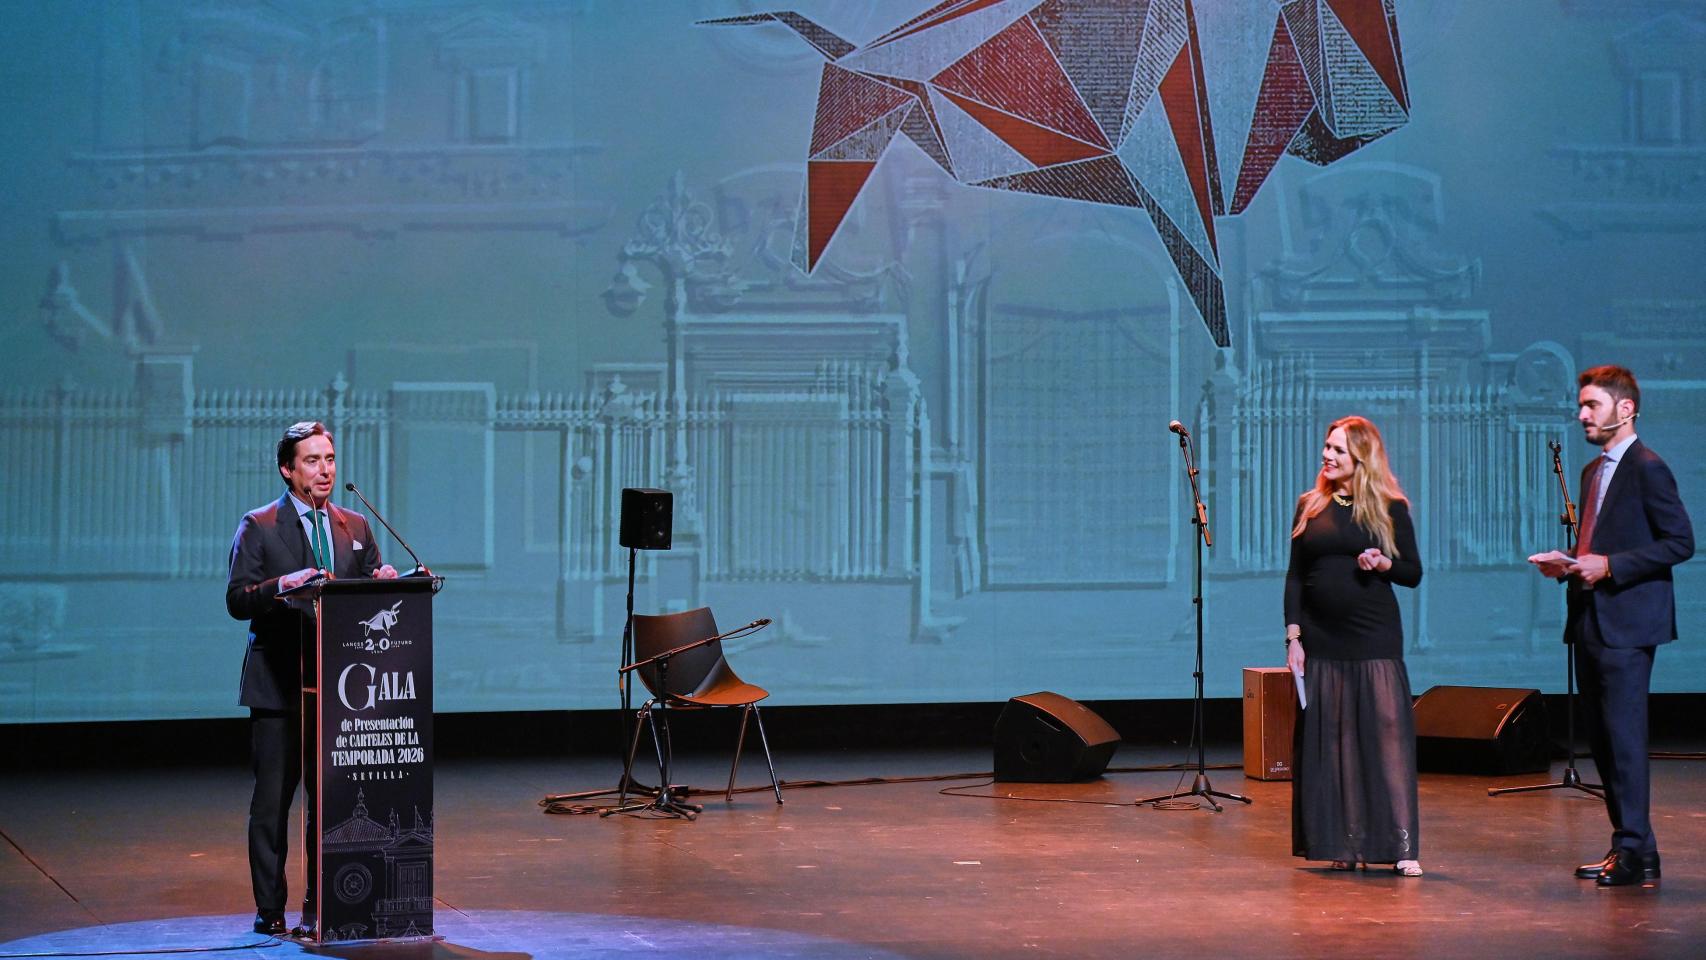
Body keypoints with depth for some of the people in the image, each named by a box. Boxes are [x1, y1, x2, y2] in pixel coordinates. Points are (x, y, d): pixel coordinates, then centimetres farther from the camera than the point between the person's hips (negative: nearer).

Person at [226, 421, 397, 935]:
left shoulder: (356, 526, 14)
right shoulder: (258, 526, 0)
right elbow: (237, 599, -8)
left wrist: (384, 583, -8)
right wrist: (284, 585, -24)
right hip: (279, 685, -4)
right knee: (272, 800, 0)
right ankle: (270, 908, 7)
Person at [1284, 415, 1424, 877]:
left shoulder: (1390, 509, 2)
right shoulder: (1310, 506, 8)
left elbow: (1414, 573, 5)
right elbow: (1295, 576, 9)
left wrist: (1384, 564, -16)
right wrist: (1293, 637, 1)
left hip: (1375, 641, -3)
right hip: (1322, 642, 3)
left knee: (1386, 734, -7)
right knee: (1330, 740, 2)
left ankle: (1402, 846, -4)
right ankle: (1345, 846, 9)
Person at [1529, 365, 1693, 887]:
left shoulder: (1647, 468, -9)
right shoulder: (1593, 471, 18)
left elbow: (1679, 542, -14)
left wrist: (1609, 566, -19)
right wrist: (1567, 564, 5)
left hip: (1626, 623, -9)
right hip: (1590, 621, 9)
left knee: (1624, 736, -10)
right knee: (1601, 739, 10)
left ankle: (1635, 851, -5)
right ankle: (1627, 845, 17)